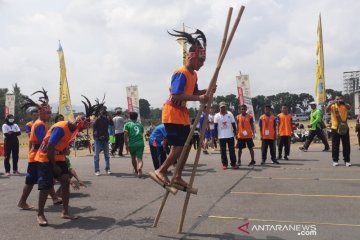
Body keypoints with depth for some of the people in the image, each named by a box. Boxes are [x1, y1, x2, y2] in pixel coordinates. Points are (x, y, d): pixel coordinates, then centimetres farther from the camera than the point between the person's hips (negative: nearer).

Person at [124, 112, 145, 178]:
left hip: (132, 144, -1)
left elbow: (125, 135, -6)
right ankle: (140, 168, -33)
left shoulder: (127, 124, 5)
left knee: (133, 157, 21)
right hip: (140, 143, 1)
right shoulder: (140, 124, 16)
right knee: (139, 158, -3)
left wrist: (126, 145, -4)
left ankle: (136, 170, 37)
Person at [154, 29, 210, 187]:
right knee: (179, 146, -11)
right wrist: (199, 99, -32)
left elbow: (193, 93, 20)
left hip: (183, 113, 10)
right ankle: (161, 171, 6)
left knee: (187, 145, 10)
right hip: (172, 114, -10)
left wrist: (206, 91, 1)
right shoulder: (181, 73, -19)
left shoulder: (193, 75, 10)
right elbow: (176, 96, -28)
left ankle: (178, 177, 20)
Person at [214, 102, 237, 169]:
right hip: (221, 136, 0)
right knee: (223, 151, 5)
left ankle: (233, 164, 11)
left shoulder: (230, 114, 2)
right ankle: (224, 164, 13)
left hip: (230, 136, 1)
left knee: (232, 150, 4)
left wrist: (235, 133, 0)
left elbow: (233, 124, 4)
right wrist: (216, 136, -6)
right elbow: (215, 126, -1)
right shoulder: (217, 116, -1)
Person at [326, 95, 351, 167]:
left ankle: (347, 160, 13)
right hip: (335, 128, -1)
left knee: (346, 145, 5)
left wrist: (343, 103, -38)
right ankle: (335, 160, 12)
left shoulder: (345, 106, 1)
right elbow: (327, 110, -20)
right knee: (335, 146, 4)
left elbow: (349, 107, -22)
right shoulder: (332, 106, 0)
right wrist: (331, 103, -36)